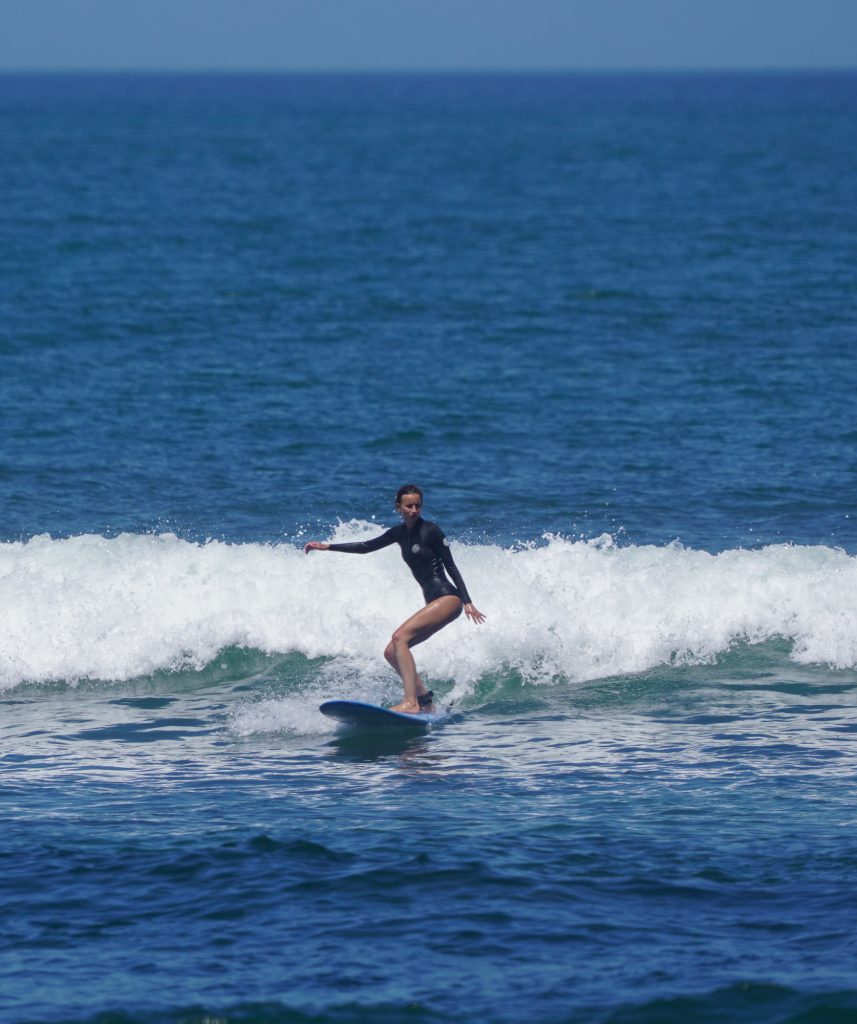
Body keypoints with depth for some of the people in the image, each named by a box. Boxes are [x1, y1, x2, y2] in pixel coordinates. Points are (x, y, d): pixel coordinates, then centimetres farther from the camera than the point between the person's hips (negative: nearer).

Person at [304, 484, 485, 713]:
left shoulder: (431, 531, -6)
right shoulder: (400, 533, 14)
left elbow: (451, 567, -6)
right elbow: (367, 547, 22)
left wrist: (467, 602, -8)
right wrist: (328, 547, 19)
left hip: (448, 598, -9)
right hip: (433, 601, 9)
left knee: (400, 637, -24)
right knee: (391, 652, 4)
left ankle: (411, 703, -34)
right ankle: (425, 700, 6)